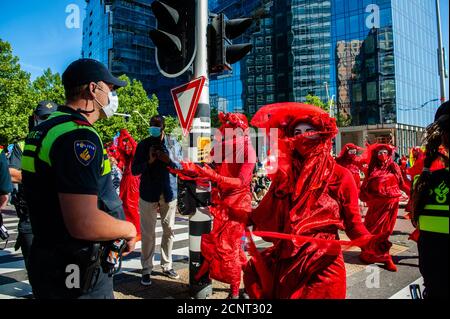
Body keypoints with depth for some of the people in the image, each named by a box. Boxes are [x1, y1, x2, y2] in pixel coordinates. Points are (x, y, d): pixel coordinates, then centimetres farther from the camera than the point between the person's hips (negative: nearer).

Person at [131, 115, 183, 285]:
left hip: (169, 193, 2)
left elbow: (182, 166, 2)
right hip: (148, 194, -2)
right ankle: (146, 269, 13)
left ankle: (167, 265, 24)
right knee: (148, 233, 1)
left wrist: (169, 160, -17)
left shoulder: (173, 143, 1)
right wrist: (149, 161, -19)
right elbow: (134, 170, -2)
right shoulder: (143, 144, -2)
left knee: (169, 230, 10)